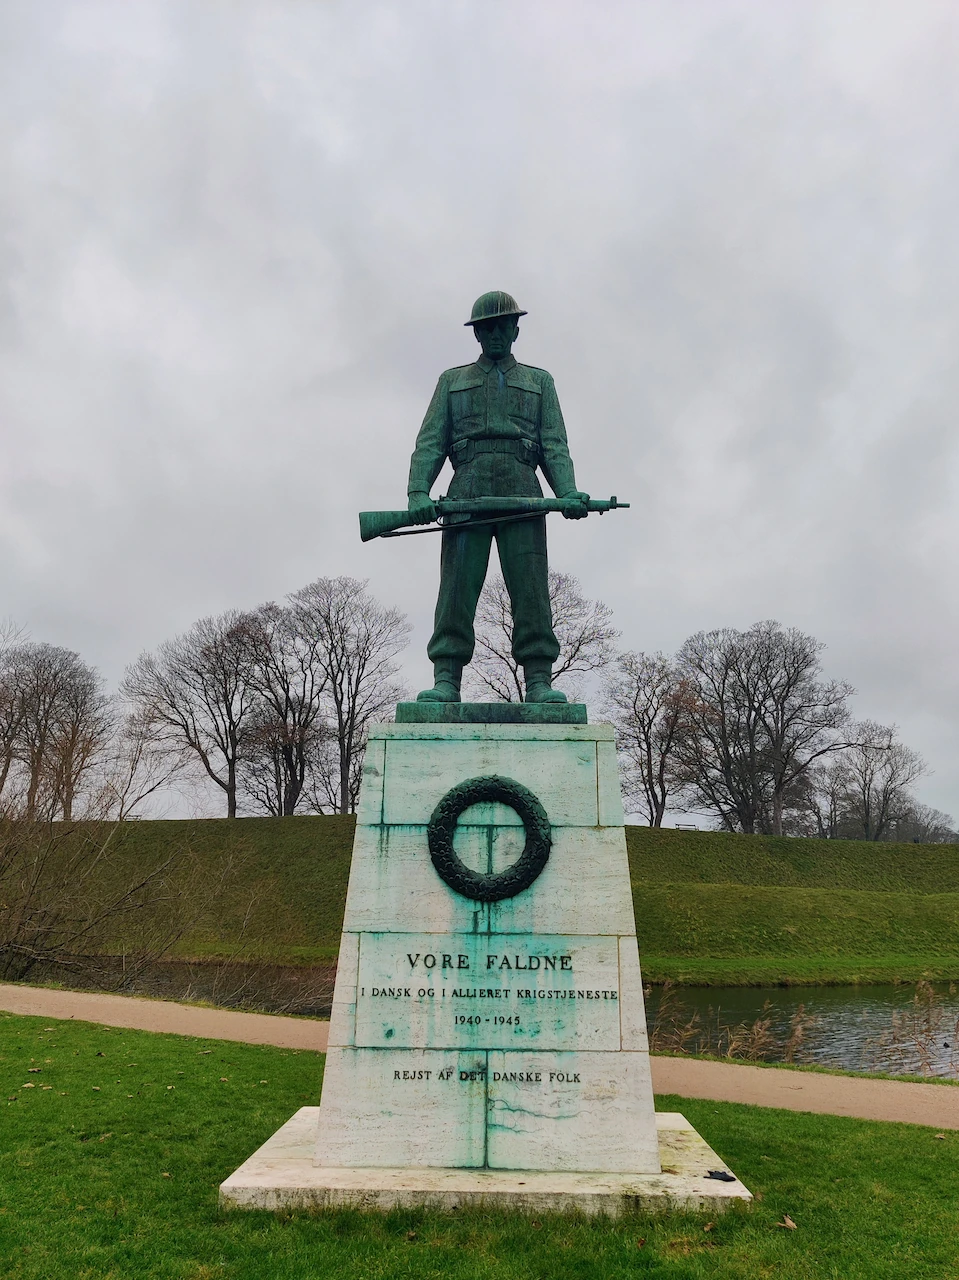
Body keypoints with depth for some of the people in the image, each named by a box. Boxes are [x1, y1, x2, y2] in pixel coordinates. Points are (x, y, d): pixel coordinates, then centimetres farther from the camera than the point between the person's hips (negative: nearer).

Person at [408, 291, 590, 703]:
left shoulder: (539, 381, 25)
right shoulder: (451, 380, 26)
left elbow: (555, 446, 13)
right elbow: (430, 443, 13)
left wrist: (569, 493, -7)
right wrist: (418, 491, -6)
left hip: (522, 491, 0)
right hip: (467, 489, 0)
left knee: (531, 588, -10)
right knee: (457, 588, -10)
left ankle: (539, 683, -12)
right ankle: (445, 681, -12)